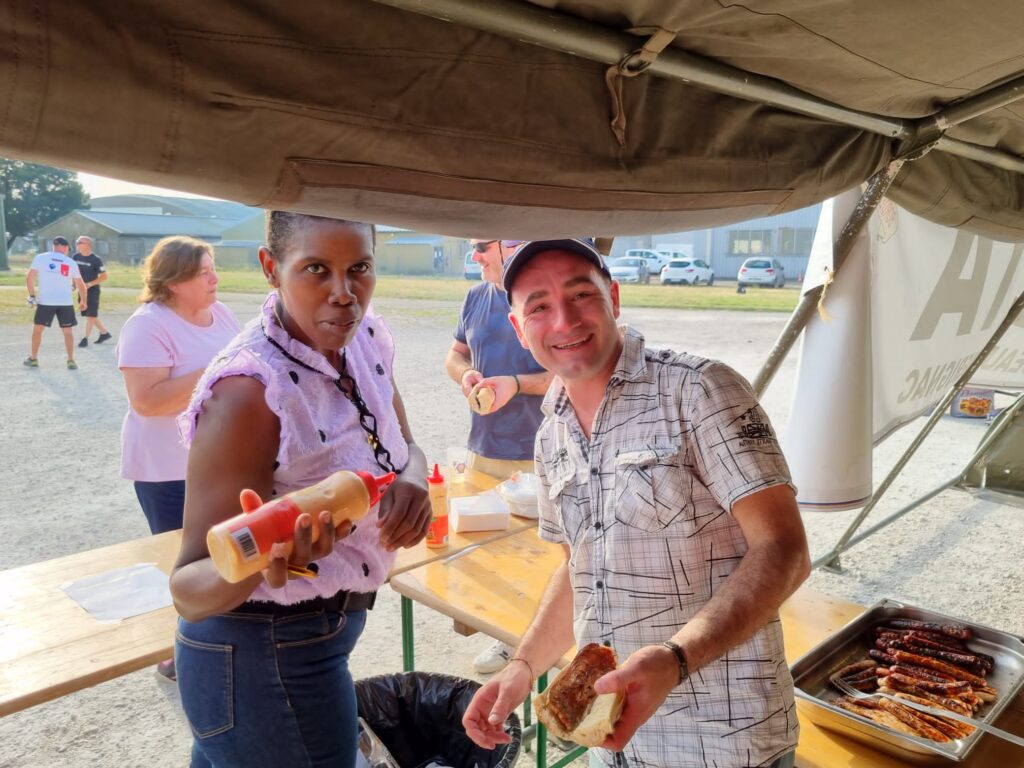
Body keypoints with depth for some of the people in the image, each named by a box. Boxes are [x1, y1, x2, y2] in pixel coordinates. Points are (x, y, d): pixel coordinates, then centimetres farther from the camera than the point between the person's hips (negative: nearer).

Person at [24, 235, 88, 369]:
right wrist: (83, 301, 22)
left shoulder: (40, 258, 2)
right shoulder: (71, 263, 5)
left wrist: (32, 296, 5)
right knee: (67, 331, 10)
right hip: (65, 303, 0)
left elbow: (29, 278, -4)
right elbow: (81, 285, 8)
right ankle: (71, 360, 3)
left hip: (45, 302, 0)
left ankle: (33, 358, 26)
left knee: (37, 329, 17)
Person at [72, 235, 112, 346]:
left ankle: (85, 338, 0)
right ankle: (104, 333, 25)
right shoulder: (75, 257, 4)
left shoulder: (96, 260, -12)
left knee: (91, 315, -5)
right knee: (90, 314, 12)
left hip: (92, 290, -6)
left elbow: (104, 277, -12)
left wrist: (89, 284, -18)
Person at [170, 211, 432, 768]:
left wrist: (412, 482, -16)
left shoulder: (368, 338, -7)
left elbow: (404, 446, 7)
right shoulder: (250, 391, -29)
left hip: (323, 633, 7)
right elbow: (190, 591, -25)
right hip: (266, 658, -7)